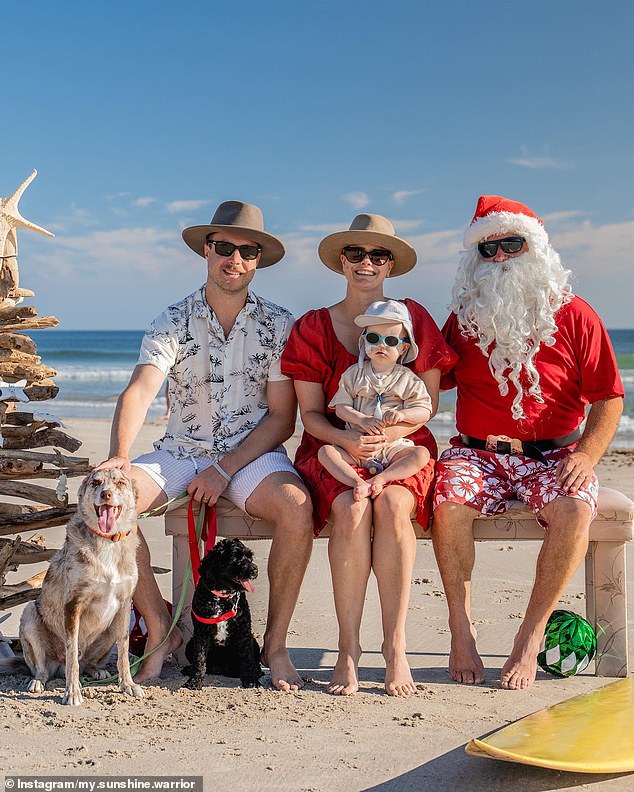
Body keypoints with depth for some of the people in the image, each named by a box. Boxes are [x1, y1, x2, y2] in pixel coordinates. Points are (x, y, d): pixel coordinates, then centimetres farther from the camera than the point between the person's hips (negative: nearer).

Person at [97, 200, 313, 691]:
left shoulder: (279, 325, 1)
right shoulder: (174, 322, 1)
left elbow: (282, 418, -3)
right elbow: (140, 391, -15)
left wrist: (224, 470, -15)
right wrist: (119, 457, -35)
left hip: (253, 453, -1)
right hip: (181, 450, 2)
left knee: (296, 506, -33)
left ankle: (275, 643, -14)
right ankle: (160, 629, -7)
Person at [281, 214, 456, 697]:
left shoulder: (414, 319, 7)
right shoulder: (313, 327, 7)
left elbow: (428, 404, 3)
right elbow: (310, 413, 4)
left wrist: (385, 435, -15)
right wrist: (348, 439, -17)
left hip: (402, 445, 0)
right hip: (335, 445, 0)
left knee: (392, 505, -33)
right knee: (351, 511, -32)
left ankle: (395, 647, -25)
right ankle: (349, 651, -24)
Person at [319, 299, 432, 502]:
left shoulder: (408, 379, 5)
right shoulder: (354, 374, 8)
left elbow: (424, 412, 0)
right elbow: (341, 407, 1)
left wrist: (402, 415, -20)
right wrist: (362, 420, -17)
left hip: (394, 445, -1)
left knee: (421, 454, -27)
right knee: (325, 451, -22)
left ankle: (380, 478, -36)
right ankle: (358, 483, -39)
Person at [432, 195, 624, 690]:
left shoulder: (573, 316, 6)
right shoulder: (464, 318, 13)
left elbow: (609, 397, 5)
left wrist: (588, 455, -11)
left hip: (553, 454, -1)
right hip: (476, 450, 1)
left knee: (574, 510, -32)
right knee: (449, 501, -30)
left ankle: (531, 639, -17)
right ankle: (461, 630, -15)